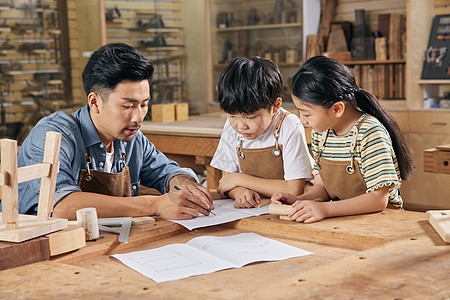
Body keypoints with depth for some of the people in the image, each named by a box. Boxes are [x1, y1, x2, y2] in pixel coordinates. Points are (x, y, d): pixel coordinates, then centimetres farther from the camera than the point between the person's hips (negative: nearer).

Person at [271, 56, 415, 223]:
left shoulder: (370, 132, -17)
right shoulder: (320, 131, 6)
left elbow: (379, 199, -20)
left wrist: (325, 209, -28)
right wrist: (298, 201, -8)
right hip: (341, 222, 5)